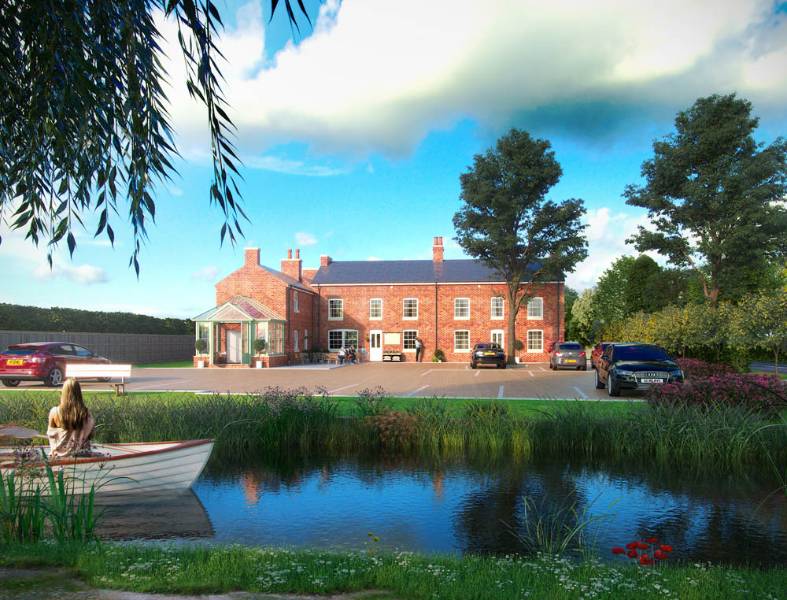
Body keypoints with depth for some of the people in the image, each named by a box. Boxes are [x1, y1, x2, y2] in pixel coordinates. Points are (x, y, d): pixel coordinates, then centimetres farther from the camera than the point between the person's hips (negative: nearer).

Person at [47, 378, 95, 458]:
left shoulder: (55, 412, -16)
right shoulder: (85, 413, -15)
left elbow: (50, 434, 1)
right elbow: (90, 435, -2)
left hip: (60, 453, 1)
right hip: (81, 454, -1)